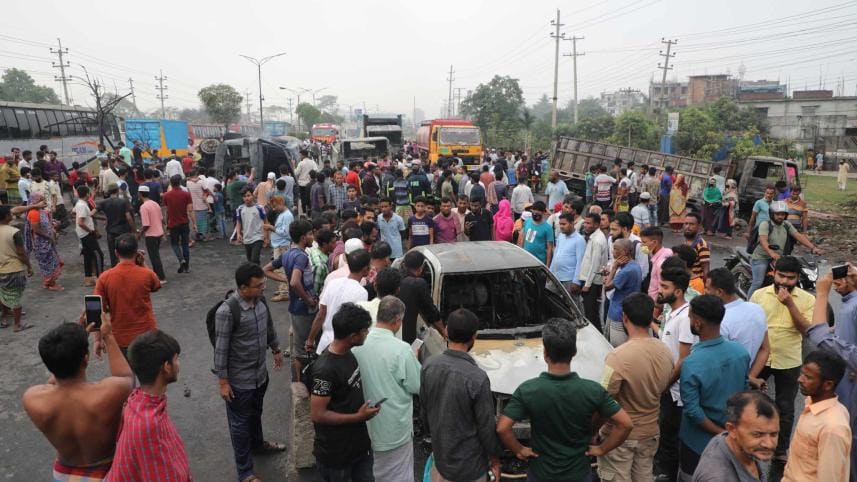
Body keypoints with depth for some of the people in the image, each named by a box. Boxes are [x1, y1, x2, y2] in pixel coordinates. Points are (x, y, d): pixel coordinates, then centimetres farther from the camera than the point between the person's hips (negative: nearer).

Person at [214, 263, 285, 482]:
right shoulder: (227, 311, -28)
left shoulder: (260, 300, -7)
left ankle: (257, 443, 55)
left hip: (260, 373, 7)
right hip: (239, 380, -7)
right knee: (240, 423, 11)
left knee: (255, 414, 29)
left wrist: (276, 349, 21)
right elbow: (220, 349, -21)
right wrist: (223, 381, -16)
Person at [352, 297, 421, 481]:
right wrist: (415, 360, 3)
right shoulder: (401, 349, -24)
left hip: (367, 423, 5)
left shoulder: (357, 345, -8)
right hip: (395, 427, -5)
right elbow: (418, 386, -14)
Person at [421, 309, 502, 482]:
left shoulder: (429, 366, -11)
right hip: (468, 463, -4)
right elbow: (486, 425, -17)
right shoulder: (477, 377, -28)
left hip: (440, 455, 5)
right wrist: (495, 457, -1)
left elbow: (423, 410, 3)